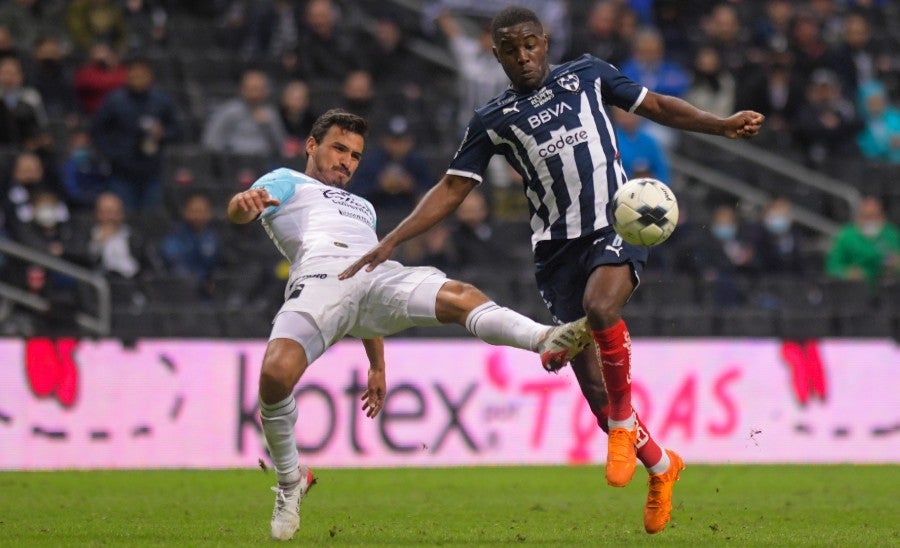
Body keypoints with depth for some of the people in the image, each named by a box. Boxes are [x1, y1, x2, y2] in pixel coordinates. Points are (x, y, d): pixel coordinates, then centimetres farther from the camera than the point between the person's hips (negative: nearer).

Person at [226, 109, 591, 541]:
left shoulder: (362, 208, 45)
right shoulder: (287, 183, 28)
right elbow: (239, 212, 5)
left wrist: (377, 365, 32)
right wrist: (245, 202, -21)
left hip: (379, 276, 4)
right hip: (318, 276, -4)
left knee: (460, 296, -26)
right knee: (276, 375, -30)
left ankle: (545, 341, -52)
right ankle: (290, 480, -5)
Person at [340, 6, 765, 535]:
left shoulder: (587, 74, 7)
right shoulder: (494, 120, 7)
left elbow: (657, 106, 15)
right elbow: (451, 189, 7)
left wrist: (722, 125, 3)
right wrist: (391, 242, -2)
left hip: (617, 227, -2)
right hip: (558, 247, 2)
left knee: (599, 308, -34)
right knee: (593, 383, -1)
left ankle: (624, 421, -11)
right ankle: (660, 467, 21)